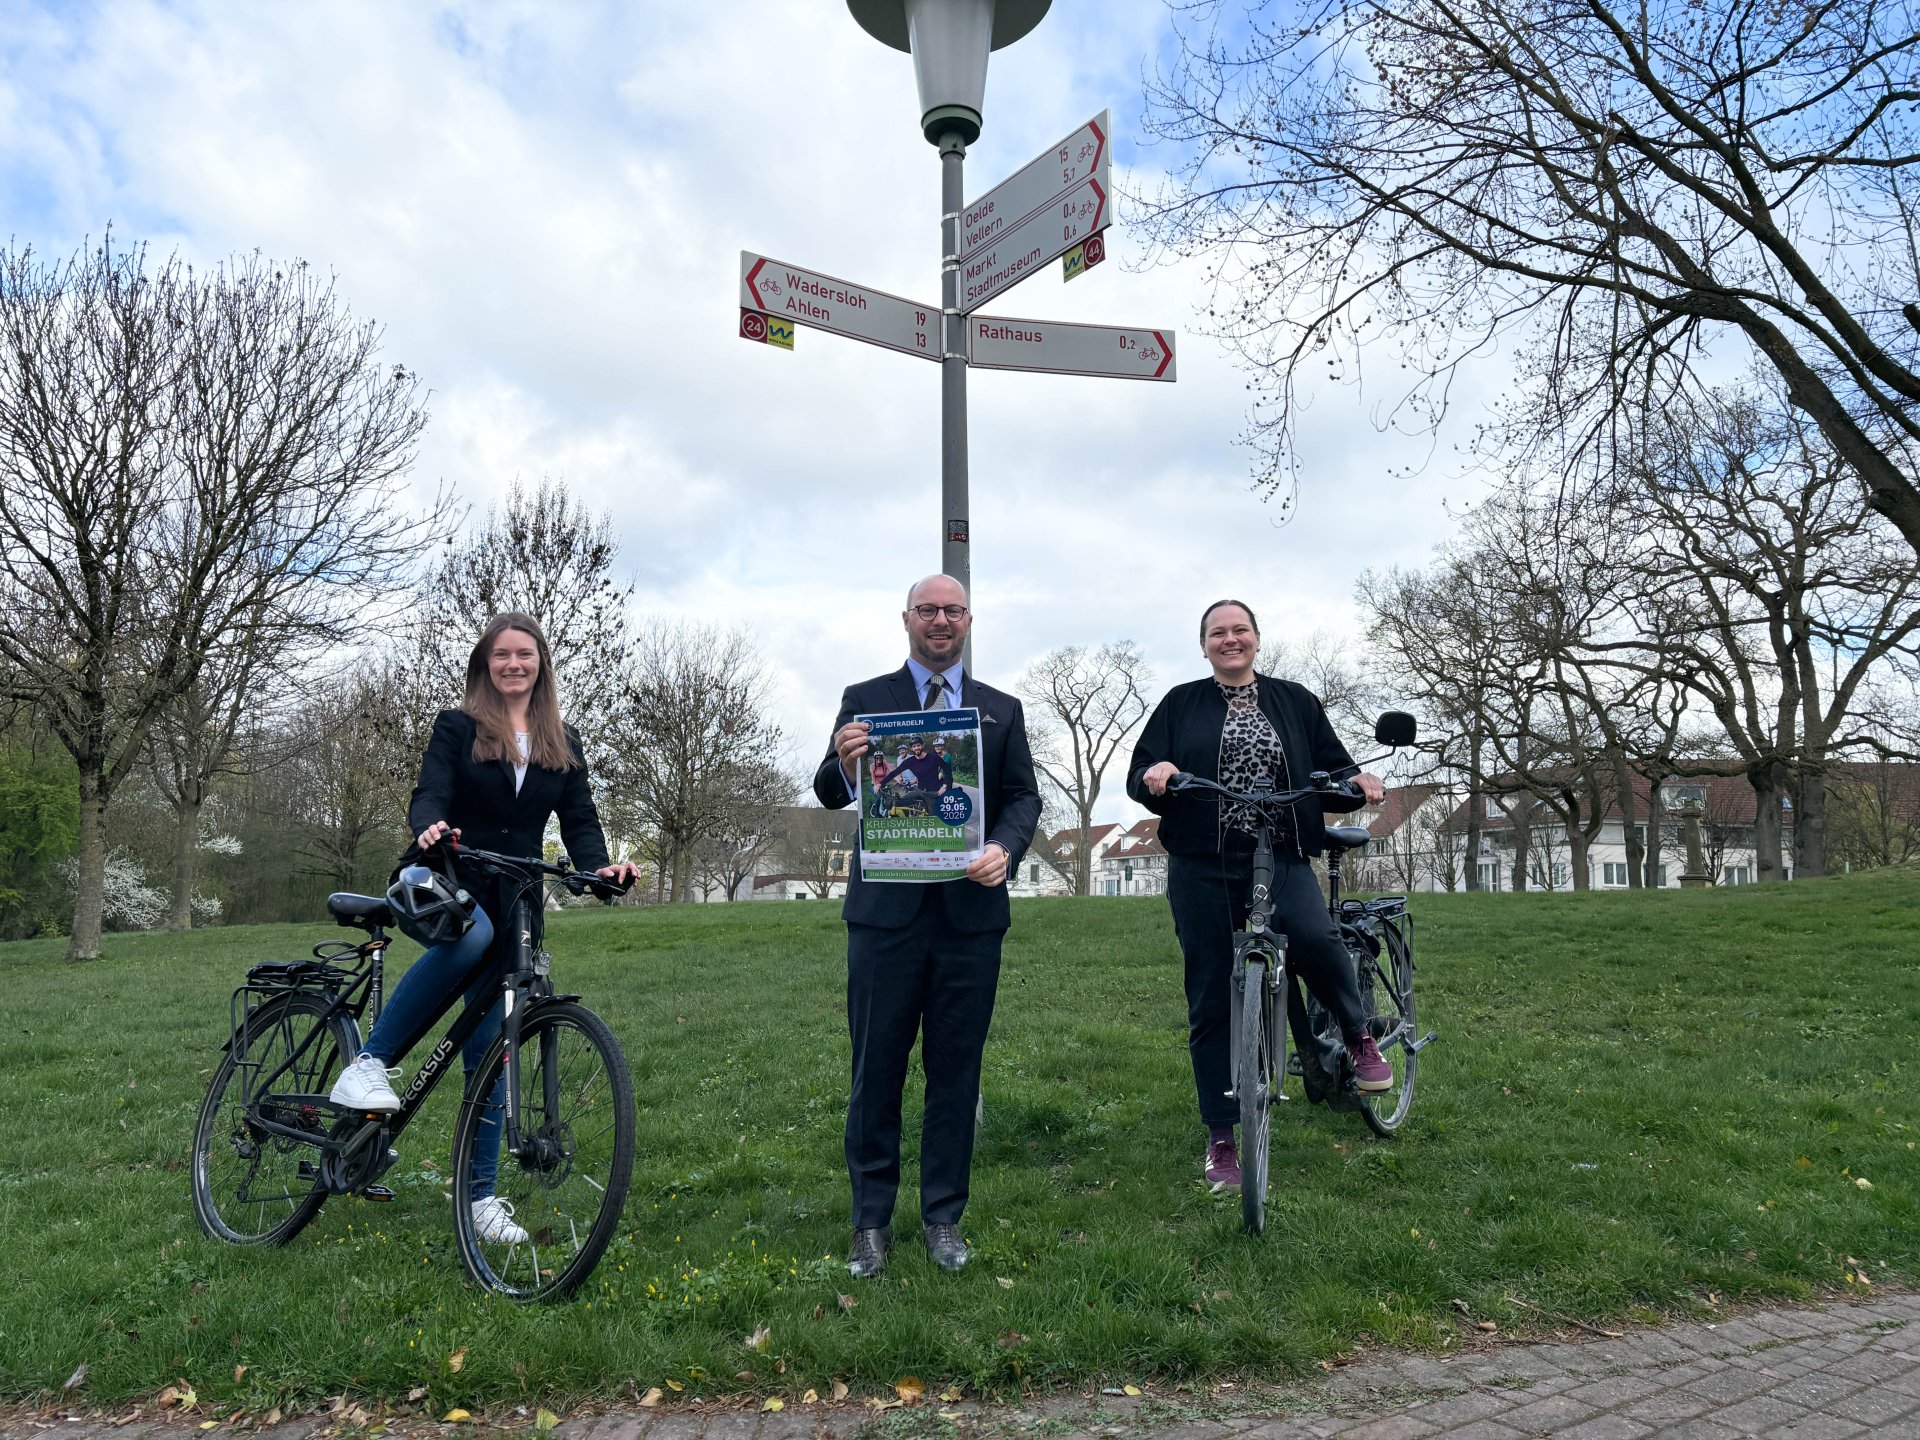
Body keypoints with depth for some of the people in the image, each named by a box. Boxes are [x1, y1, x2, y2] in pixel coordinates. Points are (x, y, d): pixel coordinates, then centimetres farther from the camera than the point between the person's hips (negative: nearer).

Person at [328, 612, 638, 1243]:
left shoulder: (563, 744, 10)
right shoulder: (456, 728, 1)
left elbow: (580, 820, 4)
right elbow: (428, 796, -11)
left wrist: (602, 866, -17)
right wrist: (430, 828, -35)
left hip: (512, 903, 3)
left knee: (490, 1046, 3)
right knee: (470, 933, -40)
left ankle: (481, 1194, 13)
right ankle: (370, 1063, -25)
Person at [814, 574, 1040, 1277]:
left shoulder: (1002, 710, 12)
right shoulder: (864, 699, 7)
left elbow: (1023, 797, 8)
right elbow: (831, 796, 1)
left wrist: (1004, 848, -13)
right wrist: (844, 765, -23)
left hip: (971, 908, 2)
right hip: (885, 910, -1)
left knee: (956, 1071, 9)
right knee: (876, 1067, 4)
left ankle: (943, 1218, 23)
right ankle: (871, 1220, 18)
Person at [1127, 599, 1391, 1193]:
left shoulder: (1295, 702, 12)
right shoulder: (1181, 704, 10)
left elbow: (1330, 771, 11)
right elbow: (1139, 773, 5)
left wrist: (1359, 781, -11)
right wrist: (1153, 776, -18)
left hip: (1281, 861, 0)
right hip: (1202, 867, 1)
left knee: (1314, 939, -31)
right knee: (1211, 1003, 3)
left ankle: (1359, 1036, 0)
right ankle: (1221, 1141, 16)